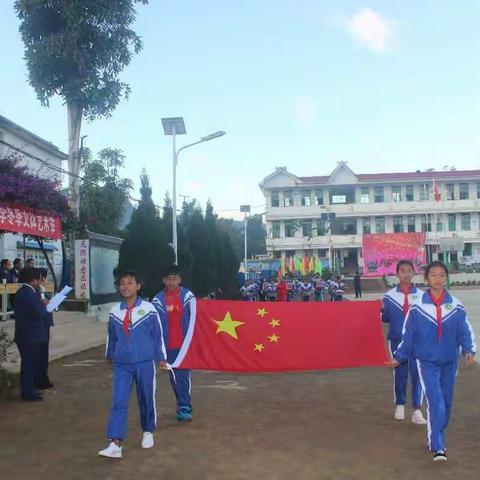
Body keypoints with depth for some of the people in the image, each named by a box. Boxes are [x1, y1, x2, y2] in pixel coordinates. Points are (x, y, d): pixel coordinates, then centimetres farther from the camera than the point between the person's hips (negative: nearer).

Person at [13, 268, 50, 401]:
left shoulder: (22, 292, 12)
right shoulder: (29, 294, -22)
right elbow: (40, 313, -26)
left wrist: (41, 305, 6)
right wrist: (44, 305, -8)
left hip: (25, 335, 10)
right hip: (30, 336, -10)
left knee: (29, 364, 17)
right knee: (29, 364, -2)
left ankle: (28, 390, 26)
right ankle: (28, 393, 6)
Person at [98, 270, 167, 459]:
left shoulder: (148, 309, -8)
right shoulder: (115, 312, 0)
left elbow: (158, 334, -1)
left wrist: (161, 357, 2)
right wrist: (110, 354, 27)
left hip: (145, 362, -2)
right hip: (121, 364, 2)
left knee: (146, 399, 12)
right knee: (118, 403, -6)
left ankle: (148, 432, 34)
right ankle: (115, 444, -7)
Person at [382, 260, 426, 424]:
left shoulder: (421, 295, 0)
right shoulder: (390, 295, 0)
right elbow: (386, 318, 3)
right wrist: (381, 311, -16)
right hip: (396, 340, 0)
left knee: (417, 374, -4)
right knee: (399, 374, 10)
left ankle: (417, 410, 2)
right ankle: (400, 405, 27)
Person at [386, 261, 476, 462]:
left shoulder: (456, 306, -4)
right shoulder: (417, 307, -8)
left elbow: (465, 331, 2)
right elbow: (408, 335, 1)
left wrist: (468, 350, -15)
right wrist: (398, 357, 4)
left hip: (449, 361, 3)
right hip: (427, 362, -3)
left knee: (446, 402, 14)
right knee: (436, 403, -13)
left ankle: (436, 437, 35)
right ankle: (437, 447, -7)